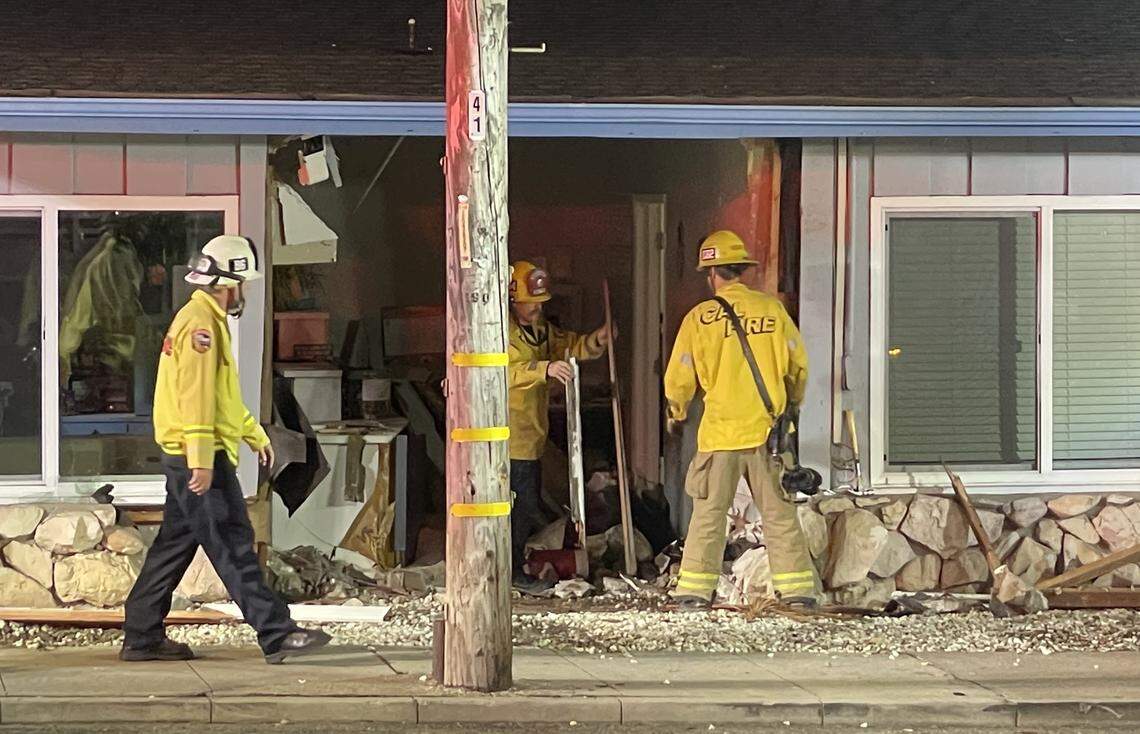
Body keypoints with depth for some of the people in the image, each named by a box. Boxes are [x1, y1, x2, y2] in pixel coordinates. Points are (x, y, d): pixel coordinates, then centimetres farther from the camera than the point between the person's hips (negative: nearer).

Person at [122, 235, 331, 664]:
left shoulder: (204, 320, 21)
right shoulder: (201, 323, -13)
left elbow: (222, 394, 30)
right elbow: (196, 396, -21)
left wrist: (256, 435, 30)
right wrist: (201, 460, -24)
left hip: (187, 461, 11)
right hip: (200, 458, -11)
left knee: (174, 545, 13)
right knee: (233, 548, -10)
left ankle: (141, 636, 17)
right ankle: (276, 636, -11)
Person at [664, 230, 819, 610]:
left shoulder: (700, 317, -5)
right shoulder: (772, 309, 2)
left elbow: (679, 379, 1)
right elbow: (798, 365, 10)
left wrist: (676, 415, 21)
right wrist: (792, 404, 29)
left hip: (719, 432, -2)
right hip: (766, 429, 2)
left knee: (708, 514, 5)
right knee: (780, 514, 8)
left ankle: (694, 590, 3)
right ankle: (797, 589, 7)